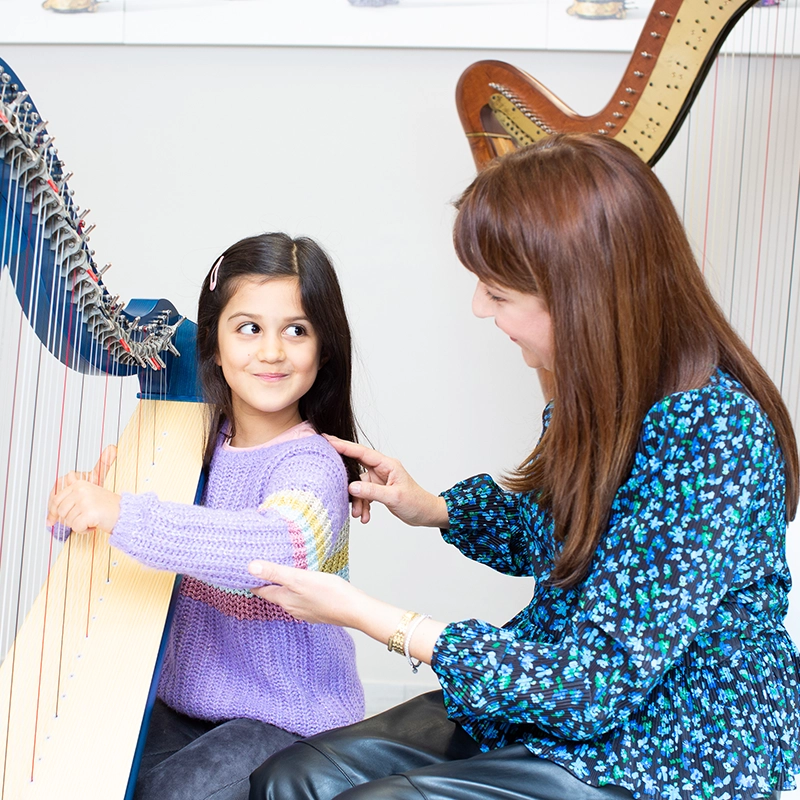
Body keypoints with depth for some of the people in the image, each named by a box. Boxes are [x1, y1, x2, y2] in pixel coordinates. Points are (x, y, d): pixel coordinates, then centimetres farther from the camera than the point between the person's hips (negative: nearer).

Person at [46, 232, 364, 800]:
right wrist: (82, 507, -14)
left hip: (289, 720, -5)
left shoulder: (312, 464, -17)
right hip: (181, 703, 6)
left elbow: (282, 547, -40)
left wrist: (121, 515, -44)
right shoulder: (194, 445, 2)